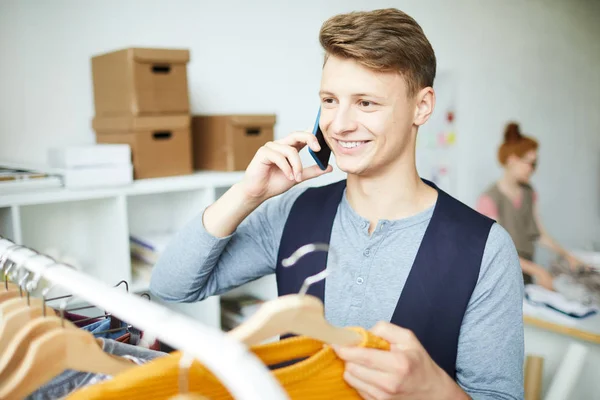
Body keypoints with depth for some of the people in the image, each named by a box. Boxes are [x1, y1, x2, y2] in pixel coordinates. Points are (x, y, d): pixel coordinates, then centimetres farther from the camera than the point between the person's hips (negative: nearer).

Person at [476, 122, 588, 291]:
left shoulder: (528, 193, 7)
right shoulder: (489, 199, -16)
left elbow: (539, 233, 15)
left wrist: (567, 256, 7)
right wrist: (536, 270, -20)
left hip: (525, 276, 6)